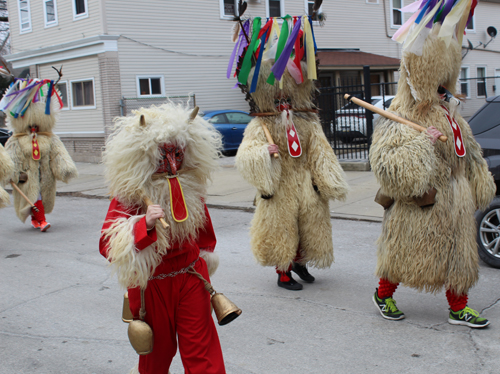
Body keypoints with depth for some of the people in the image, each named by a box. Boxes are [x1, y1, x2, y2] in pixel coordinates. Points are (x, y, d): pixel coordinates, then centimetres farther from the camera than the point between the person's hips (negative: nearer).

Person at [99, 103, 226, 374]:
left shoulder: (190, 189, -2)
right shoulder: (127, 196, -16)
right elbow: (107, 247, -25)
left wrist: (204, 257, 27)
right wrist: (144, 225, -38)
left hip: (191, 278, 3)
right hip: (151, 285, -2)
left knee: (201, 349, 1)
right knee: (158, 349, 17)